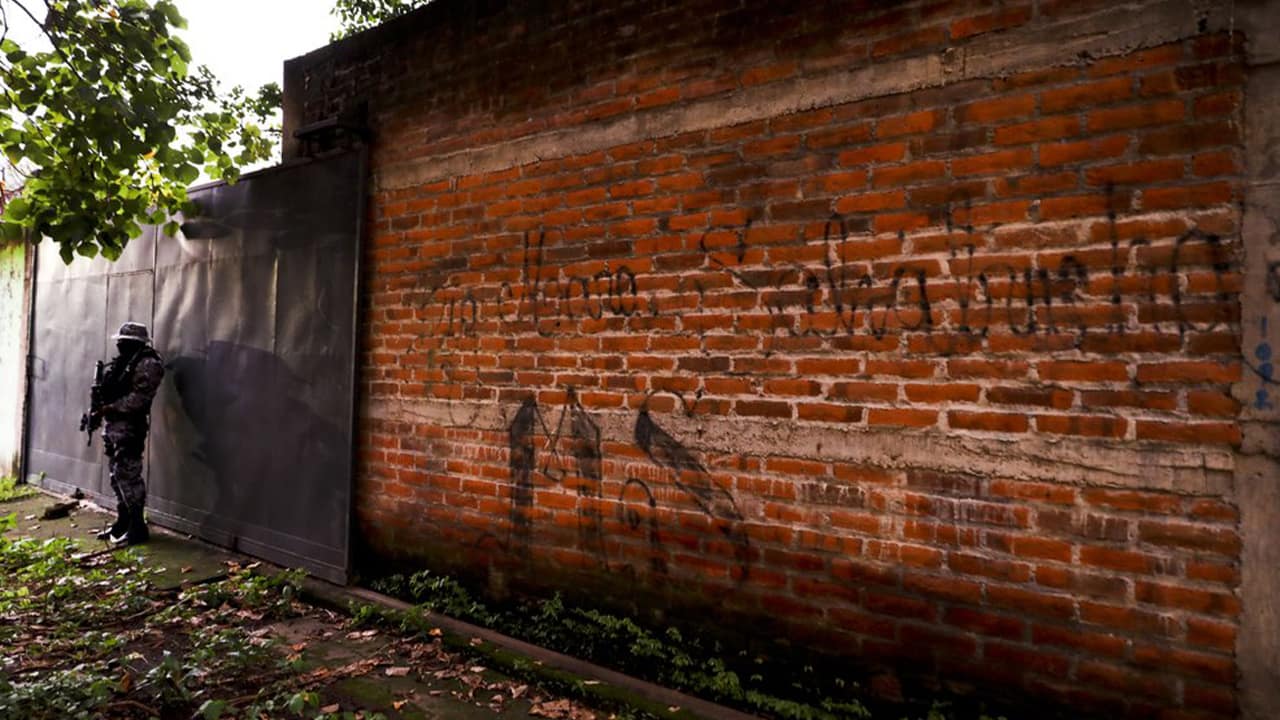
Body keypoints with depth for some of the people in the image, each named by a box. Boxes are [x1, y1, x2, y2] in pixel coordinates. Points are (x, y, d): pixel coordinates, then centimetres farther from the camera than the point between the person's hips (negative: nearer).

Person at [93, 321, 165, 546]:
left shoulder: (148, 363, -12)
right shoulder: (122, 361, 18)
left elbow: (139, 397, -19)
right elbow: (111, 390, 21)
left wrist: (111, 407, -18)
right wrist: (100, 406, 2)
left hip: (129, 428, -10)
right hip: (112, 426, 10)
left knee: (128, 477, -8)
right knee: (117, 476, 14)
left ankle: (137, 527, -2)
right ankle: (123, 522, 24)